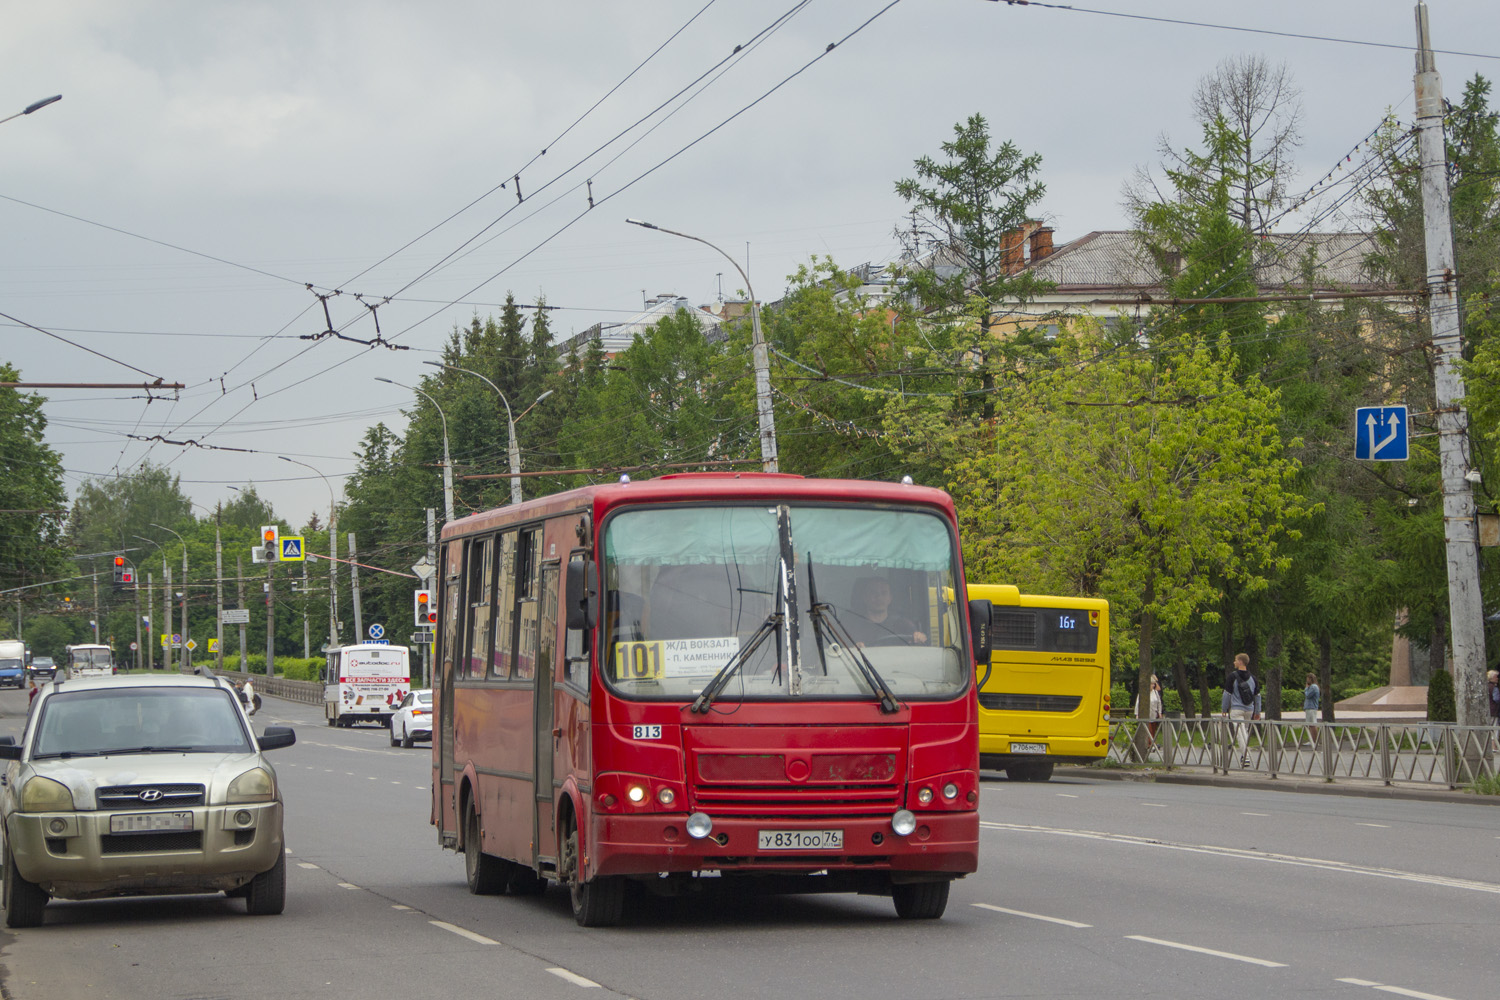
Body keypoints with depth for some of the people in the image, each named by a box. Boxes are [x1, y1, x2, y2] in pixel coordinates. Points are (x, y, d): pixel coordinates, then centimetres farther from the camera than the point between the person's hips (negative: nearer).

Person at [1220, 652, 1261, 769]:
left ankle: (1246, 758, -18)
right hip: (1249, 710, 5)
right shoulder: (1252, 678, 9)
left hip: (1237, 710, -5)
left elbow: (1227, 693, -4)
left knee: (1240, 733, -8)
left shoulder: (1233, 676, -7)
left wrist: (1224, 709, 5)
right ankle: (1244, 755, 22)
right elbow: (1257, 695, 12)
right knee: (1245, 732, 18)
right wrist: (1257, 711, 20)